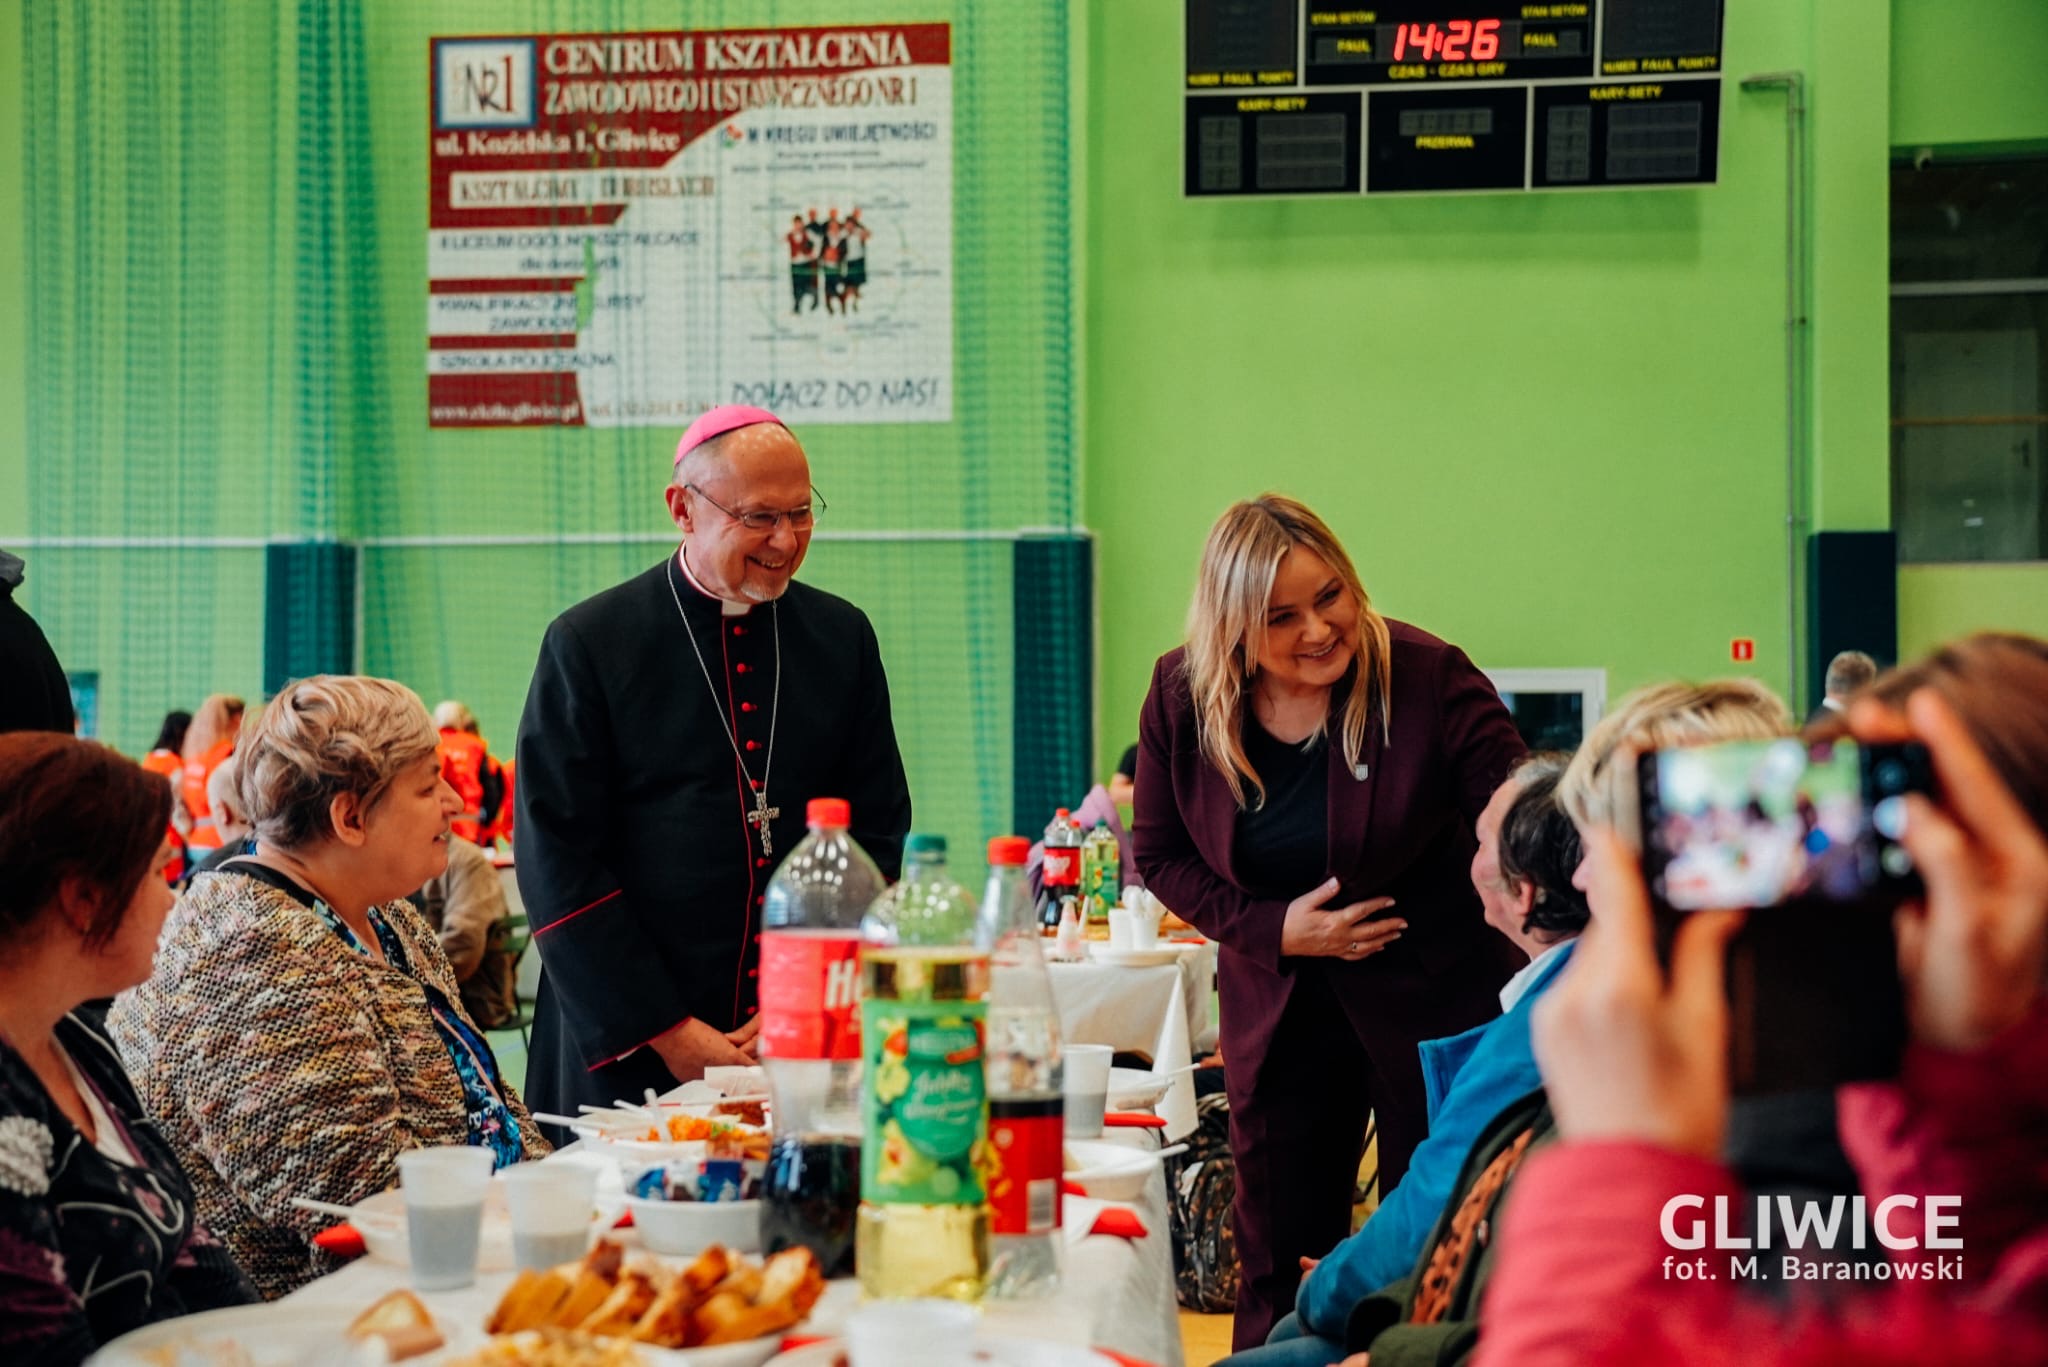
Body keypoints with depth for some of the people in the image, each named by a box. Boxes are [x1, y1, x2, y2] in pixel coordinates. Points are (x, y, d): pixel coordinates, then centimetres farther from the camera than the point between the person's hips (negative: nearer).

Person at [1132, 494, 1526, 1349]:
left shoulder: (1428, 678, -18)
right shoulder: (1182, 699, -9)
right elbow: (1159, 856, 1)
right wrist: (1273, 928, -13)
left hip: (1432, 993, -3)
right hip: (1277, 1006, 3)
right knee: (1276, 1263, 12)